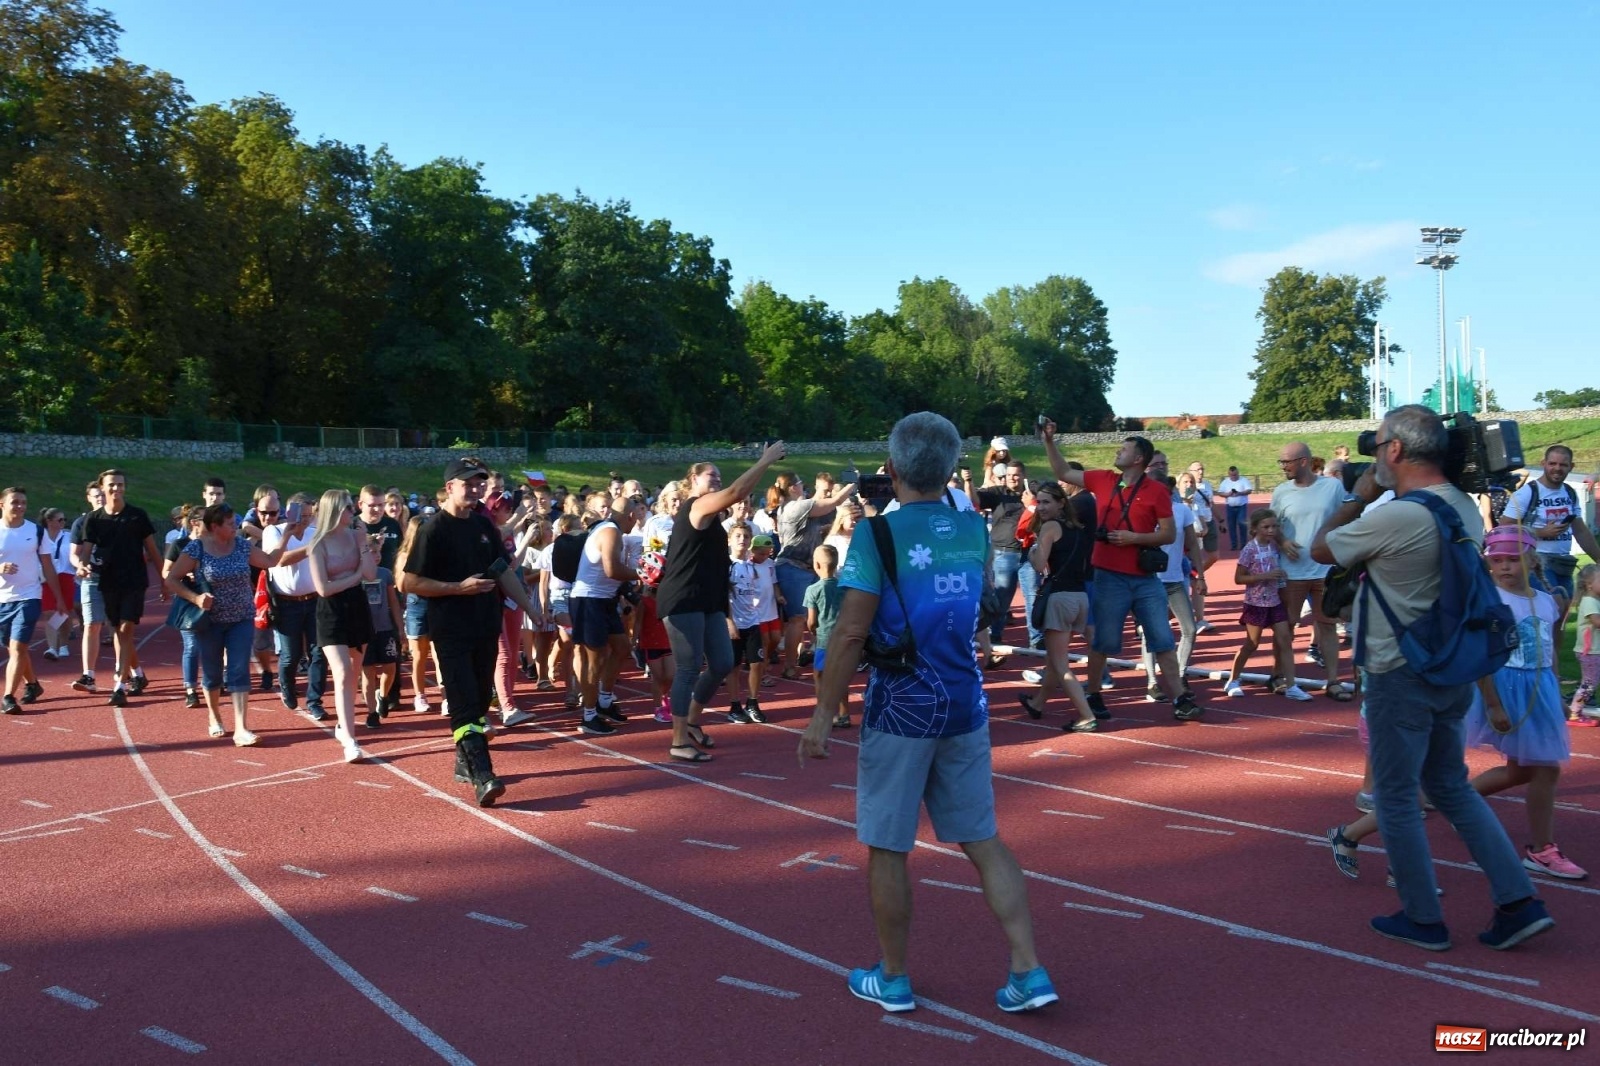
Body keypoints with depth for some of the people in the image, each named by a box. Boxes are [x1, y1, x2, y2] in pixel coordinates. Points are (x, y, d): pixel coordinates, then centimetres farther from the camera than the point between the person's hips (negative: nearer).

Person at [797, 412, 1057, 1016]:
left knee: (887, 848, 9)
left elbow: (851, 633, -17)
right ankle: (1028, 972, 13)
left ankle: (892, 978, 22)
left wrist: (823, 715, -11)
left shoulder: (878, 534, -13)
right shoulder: (975, 530, 3)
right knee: (983, 840, 14)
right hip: (964, 705, 5)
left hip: (900, 709, -5)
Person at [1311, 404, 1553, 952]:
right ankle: (1518, 902, 17)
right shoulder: (1466, 508, 3)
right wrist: (1375, 499, 13)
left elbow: (1320, 549, -7)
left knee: (1396, 797, 7)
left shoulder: (1393, 517, -24)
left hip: (1401, 676, -8)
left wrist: (1359, 496, 4)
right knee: (1451, 785, 21)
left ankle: (1423, 919, 18)